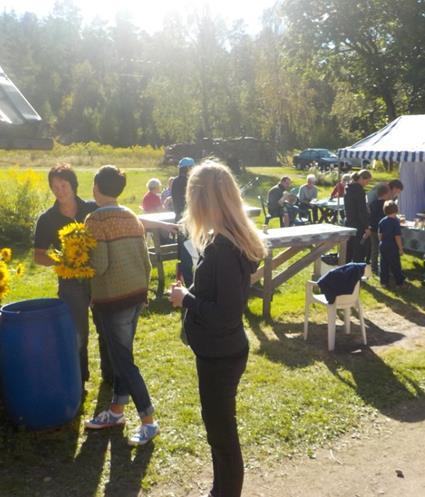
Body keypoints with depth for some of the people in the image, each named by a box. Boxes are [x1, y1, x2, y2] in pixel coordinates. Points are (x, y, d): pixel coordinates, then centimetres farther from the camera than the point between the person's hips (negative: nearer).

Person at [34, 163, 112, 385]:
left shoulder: (93, 209, -7)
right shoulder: (47, 219, -6)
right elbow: (38, 256, -1)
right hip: (71, 283, -1)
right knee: (77, 333, 2)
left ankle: (110, 373, 34)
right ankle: (79, 378, 26)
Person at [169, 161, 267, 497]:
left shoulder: (221, 248, -26)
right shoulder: (233, 240, 3)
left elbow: (226, 314, -28)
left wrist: (185, 299, -16)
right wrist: (191, 293, 2)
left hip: (220, 355, -10)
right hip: (221, 350, 10)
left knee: (222, 431, 10)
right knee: (219, 425, 25)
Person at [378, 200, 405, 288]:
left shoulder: (381, 221, 2)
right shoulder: (395, 221, -16)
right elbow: (397, 236, -16)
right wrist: (400, 248, -9)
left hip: (383, 246, 5)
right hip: (392, 247, -5)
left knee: (384, 264, 11)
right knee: (395, 266, 3)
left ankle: (384, 281, 15)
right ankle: (400, 282, 11)